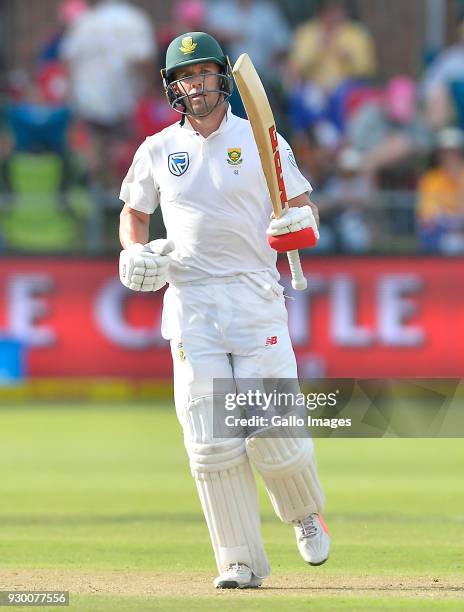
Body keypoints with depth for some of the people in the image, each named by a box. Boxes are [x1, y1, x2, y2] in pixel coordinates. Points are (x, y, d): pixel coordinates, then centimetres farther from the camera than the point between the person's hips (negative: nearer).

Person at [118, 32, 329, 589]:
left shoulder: (262, 141, 5)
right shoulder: (157, 151, 10)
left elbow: (304, 207, 8)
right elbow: (134, 215, 23)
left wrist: (301, 222, -15)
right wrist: (134, 253, 2)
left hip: (255, 297, -2)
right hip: (190, 304, 2)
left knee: (272, 432, -8)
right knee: (211, 441, -5)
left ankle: (305, 513, 23)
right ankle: (241, 561, 3)